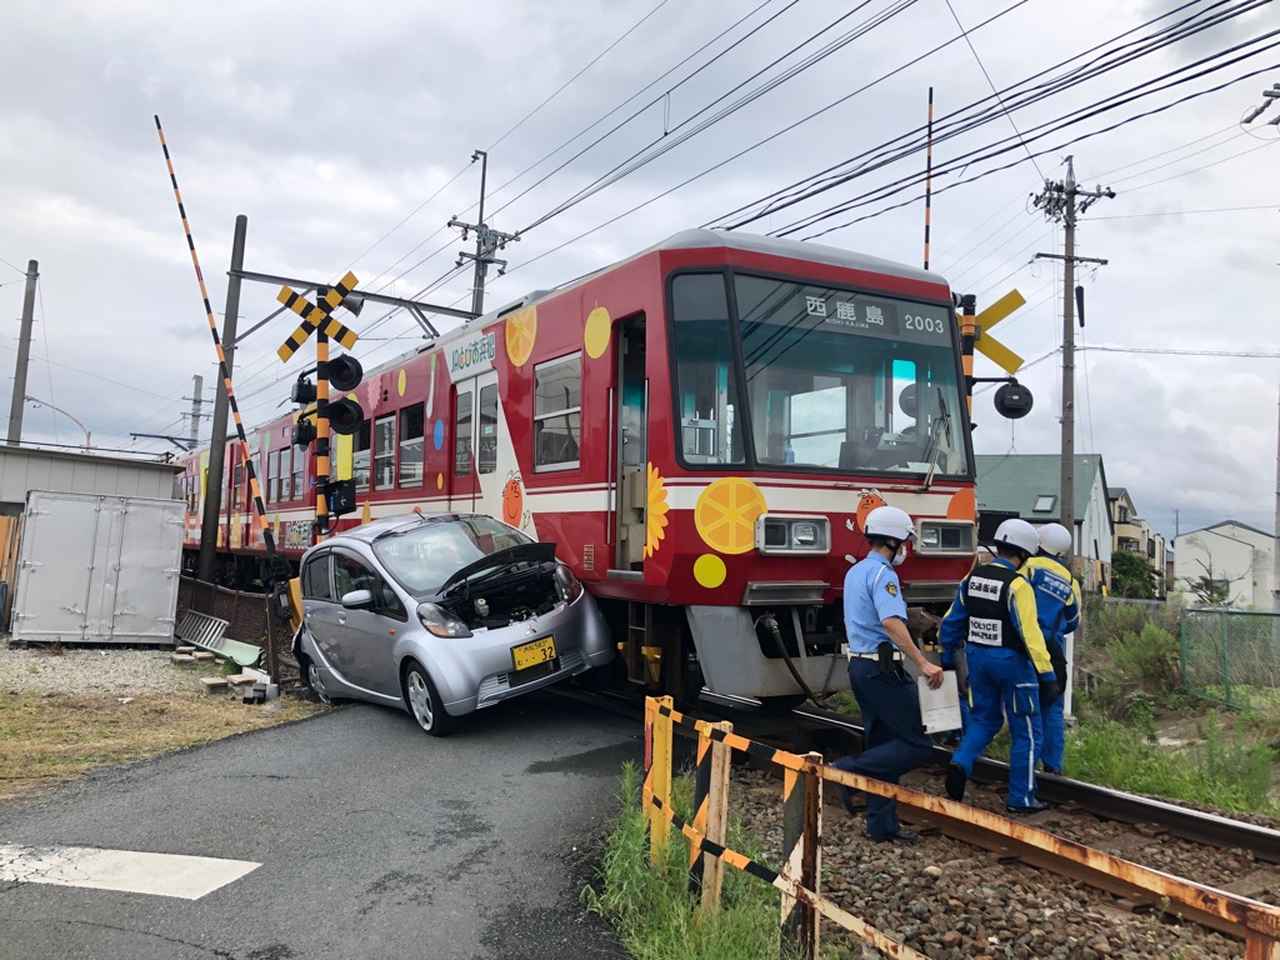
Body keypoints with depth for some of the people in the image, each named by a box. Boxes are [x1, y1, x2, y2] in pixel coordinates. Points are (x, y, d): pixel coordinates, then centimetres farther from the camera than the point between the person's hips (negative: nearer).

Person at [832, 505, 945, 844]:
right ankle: (852, 769, -11)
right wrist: (922, 664, -29)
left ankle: (882, 826, 16)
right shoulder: (882, 573, -14)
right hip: (883, 669, -10)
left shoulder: (855, 572, 16)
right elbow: (891, 622, -28)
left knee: (884, 746, 13)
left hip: (859, 666, 10)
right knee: (917, 746, -5)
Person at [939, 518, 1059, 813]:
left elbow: (952, 621, 9)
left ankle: (960, 763, -4)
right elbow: (1030, 633, -24)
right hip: (1011, 662, -6)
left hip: (977, 657, 6)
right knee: (1024, 732, 8)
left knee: (984, 719, 20)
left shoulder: (972, 578, 2)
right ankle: (1020, 798, 15)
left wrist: (946, 659, 20)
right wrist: (1047, 675, -22)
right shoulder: (1017, 585, -18)